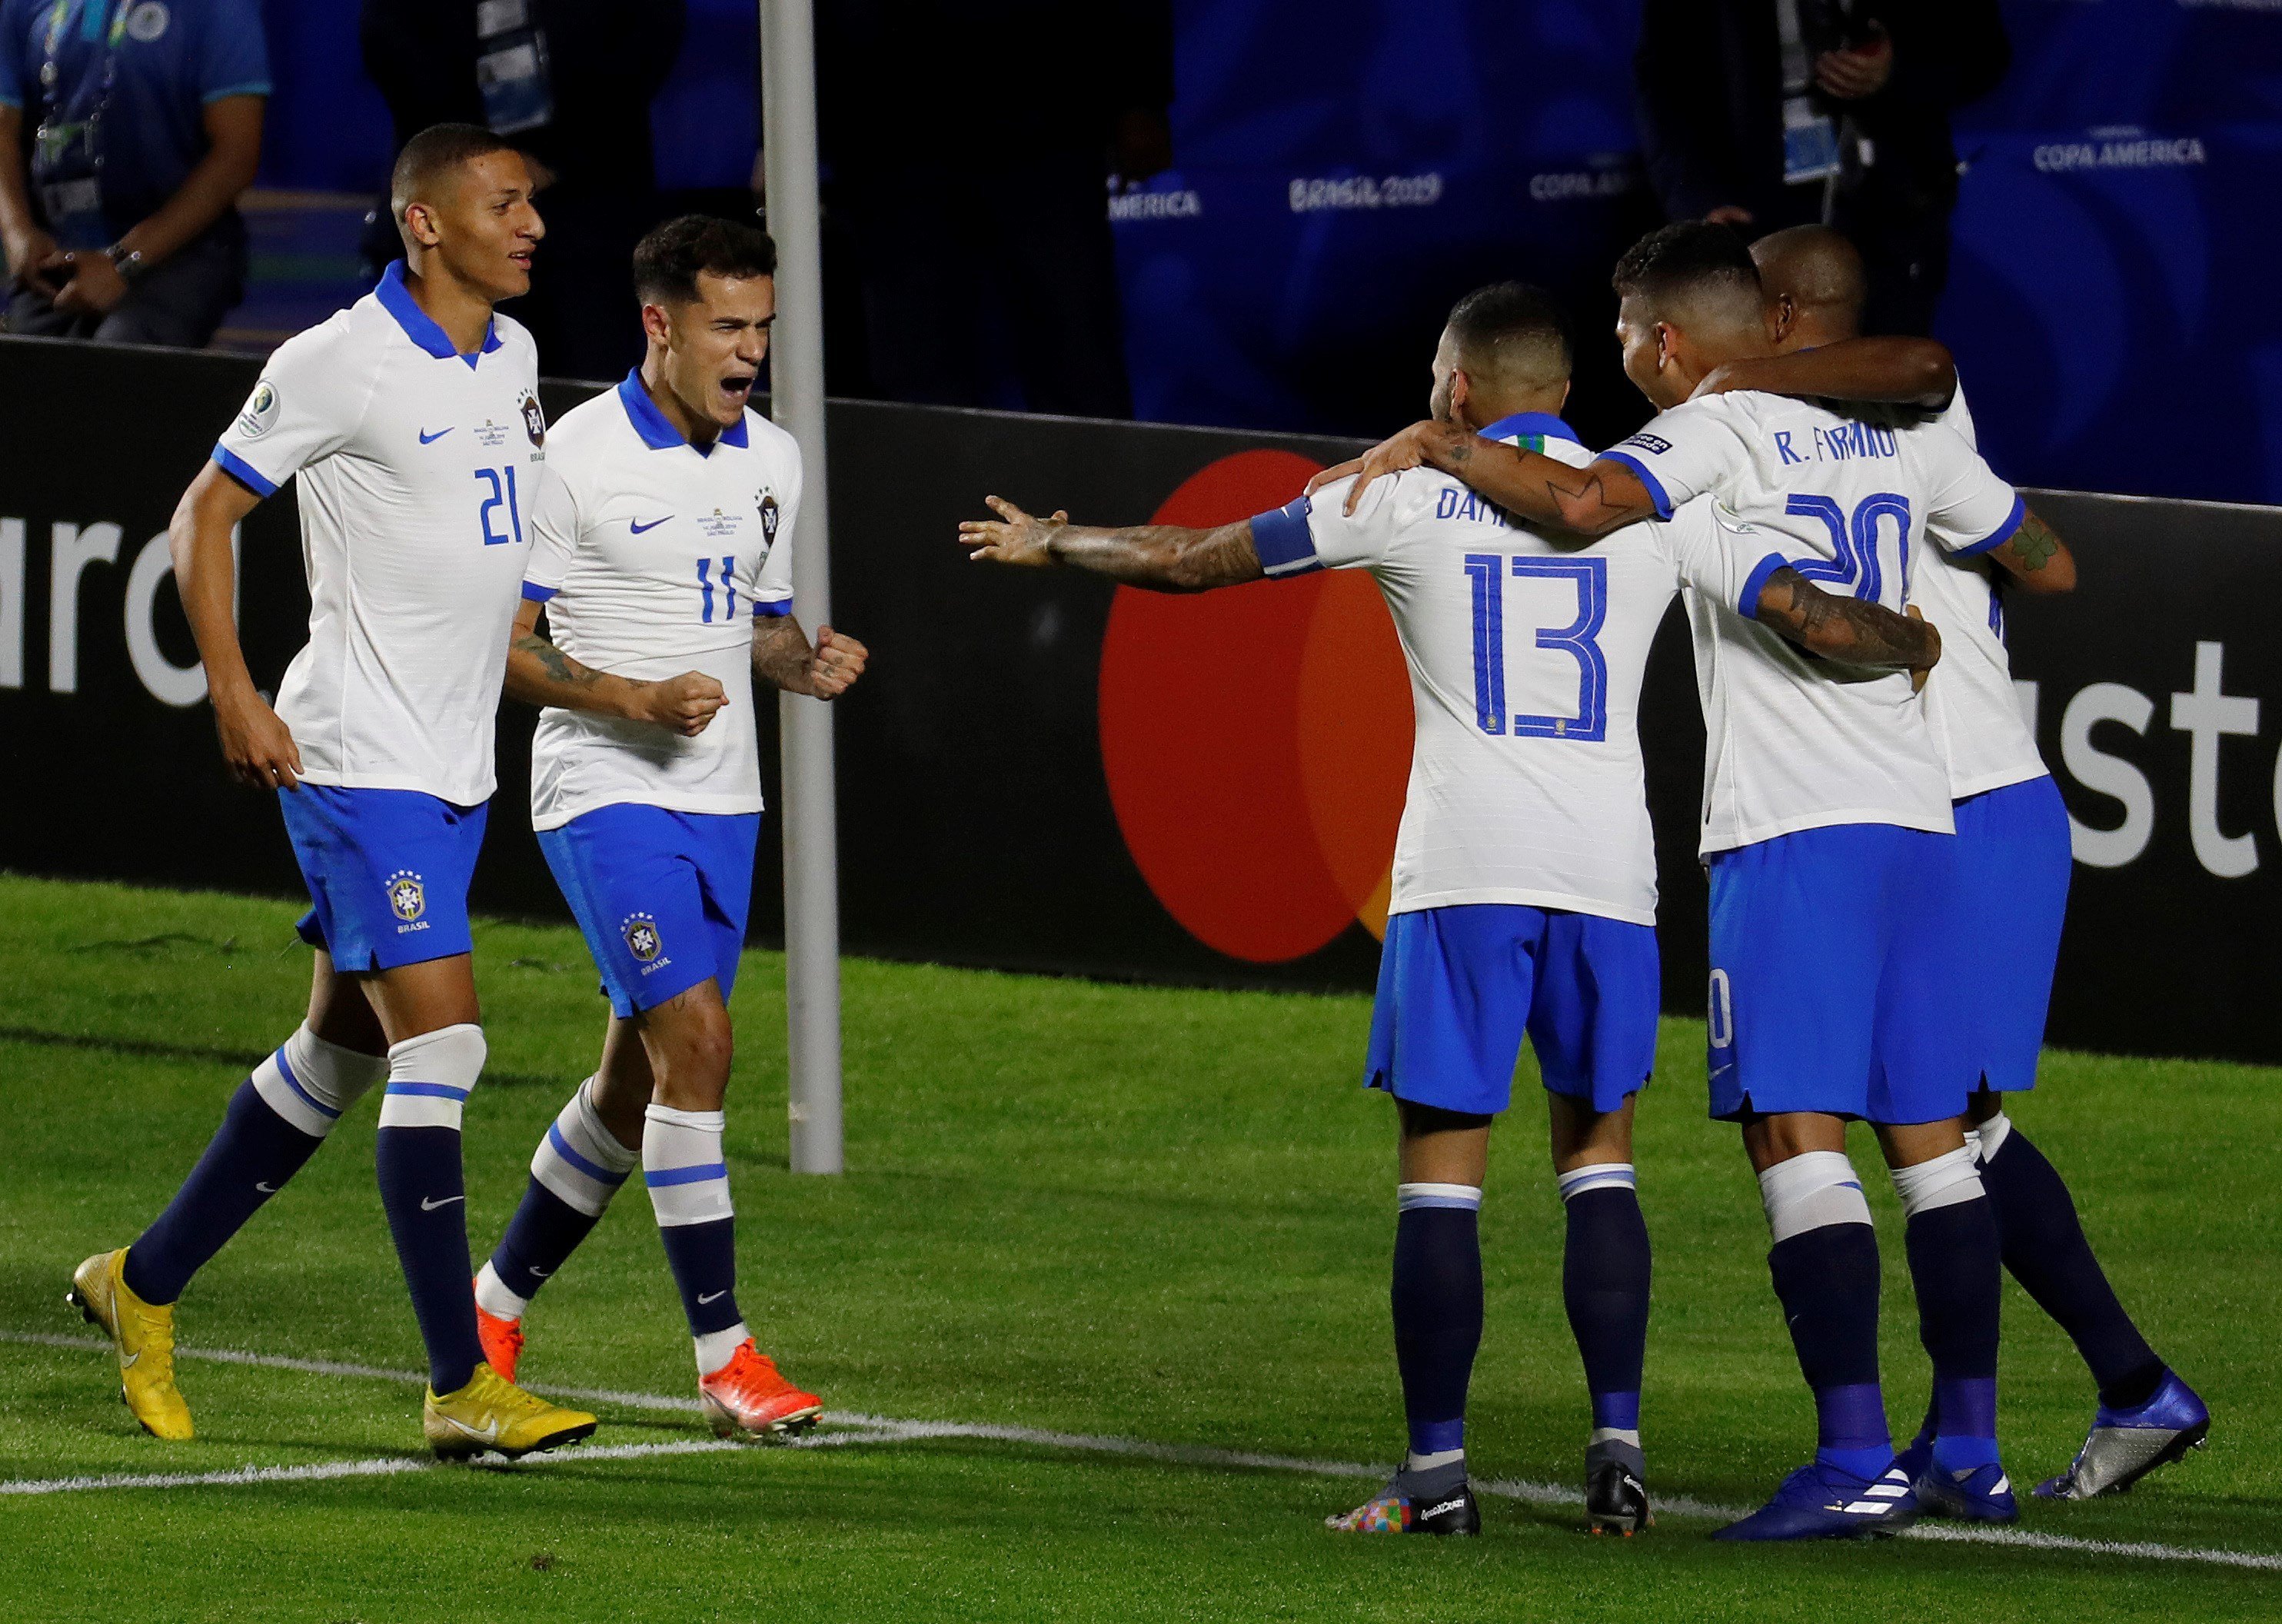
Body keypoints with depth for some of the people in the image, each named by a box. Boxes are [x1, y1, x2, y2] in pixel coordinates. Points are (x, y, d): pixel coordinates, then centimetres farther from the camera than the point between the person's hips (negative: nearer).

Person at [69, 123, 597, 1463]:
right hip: (356, 760, -8)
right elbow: (209, 512, -6)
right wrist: (235, 697, -12)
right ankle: (463, 1389, -13)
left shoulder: (512, 358, 10)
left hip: (460, 770, 8)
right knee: (442, 1039, -14)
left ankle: (147, 1285, 30)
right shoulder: (339, 363, -13)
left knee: (341, 1053, 14)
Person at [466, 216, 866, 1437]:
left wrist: (806, 663, -1)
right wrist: (637, 700, -21)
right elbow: (500, 640, -9)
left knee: (636, 1082, 11)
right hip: (605, 792, -7)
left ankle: (494, 1307, 28)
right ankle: (723, 1357, -14)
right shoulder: (577, 456, -11)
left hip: (721, 802, 7)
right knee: (696, 1042, -18)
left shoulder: (771, 461, 9)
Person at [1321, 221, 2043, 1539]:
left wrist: (1433, 444, -8)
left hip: (1792, 832, -7)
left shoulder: (1718, 435, -4)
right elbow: (2045, 555, 29)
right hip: (1916, 813, 7)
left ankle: (1858, 1461, -19)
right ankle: (1972, 1449, 16)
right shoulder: (1895, 438, 17)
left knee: (1797, 1132, -10)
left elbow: (1582, 503, -23)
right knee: (1930, 1134, 12)